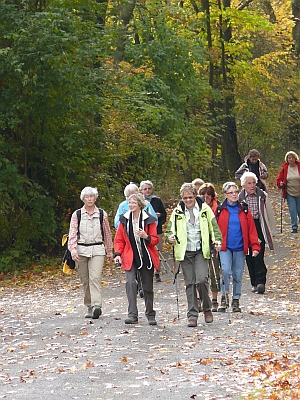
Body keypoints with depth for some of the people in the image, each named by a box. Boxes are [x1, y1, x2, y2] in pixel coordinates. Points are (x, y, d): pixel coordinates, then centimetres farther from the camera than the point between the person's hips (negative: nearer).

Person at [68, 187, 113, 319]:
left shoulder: (102, 214, 7)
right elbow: (72, 234, 0)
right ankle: (89, 307, 13)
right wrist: (73, 250, -15)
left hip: (97, 250, -1)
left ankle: (97, 306, -26)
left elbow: (107, 234, 16)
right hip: (81, 250, 1)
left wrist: (109, 251, 20)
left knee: (95, 278, -16)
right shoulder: (77, 215, 5)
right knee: (85, 281, 4)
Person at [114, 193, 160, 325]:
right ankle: (132, 314, -21)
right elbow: (119, 240, 10)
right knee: (130, 282, -19)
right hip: (130, 258, 0)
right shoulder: (124, 220, 5)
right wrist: (118, 254, -5)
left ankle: (150, 315, 22)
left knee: (148, 287, 7)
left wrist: (146, 237, -21)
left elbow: (155, 240, 0)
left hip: (146, 258, 0)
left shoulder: (149, 220, -1)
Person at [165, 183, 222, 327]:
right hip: (185, 252, 2)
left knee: (201, 280, -16)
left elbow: (214, 227, 10)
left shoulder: (205, 209, 5)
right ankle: (192, 315, 7)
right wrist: (170, 237, -9)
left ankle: (207, 309, 6)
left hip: (201, 250, -2)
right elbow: (170, 230, 13)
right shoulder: (177, 212, 7)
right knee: (190, 283, 2)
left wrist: (217, 240, -7)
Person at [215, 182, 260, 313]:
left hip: (240, 247, 2)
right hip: (225, 247, -2)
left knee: (238, 274, 7)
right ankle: (225, 296, -4)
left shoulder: (244, 210, 4)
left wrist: (255, 246, -3)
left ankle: (236, 300, 18)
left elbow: (251, 229, 3)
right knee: (225, 270, -19)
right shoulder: (220, 210, 0)